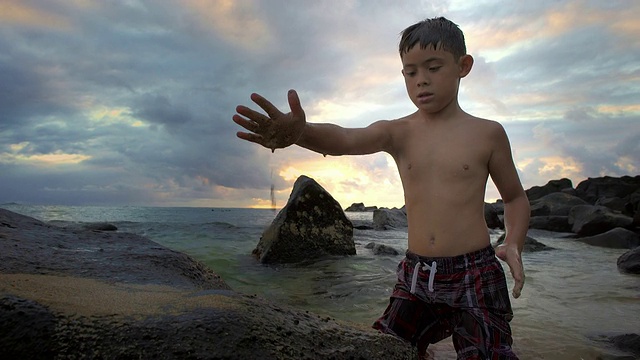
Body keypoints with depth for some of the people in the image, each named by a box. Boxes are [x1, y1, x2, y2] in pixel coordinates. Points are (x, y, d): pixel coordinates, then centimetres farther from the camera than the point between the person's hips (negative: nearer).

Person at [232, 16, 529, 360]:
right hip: (415, 275, 2)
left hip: (474, 276, -2)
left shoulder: (487, 133, -2)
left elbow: (515, 197, 10)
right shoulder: (396, 132, 0)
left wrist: (514, 244, -9)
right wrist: (300, 132, -43)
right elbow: (346, 140, -21)